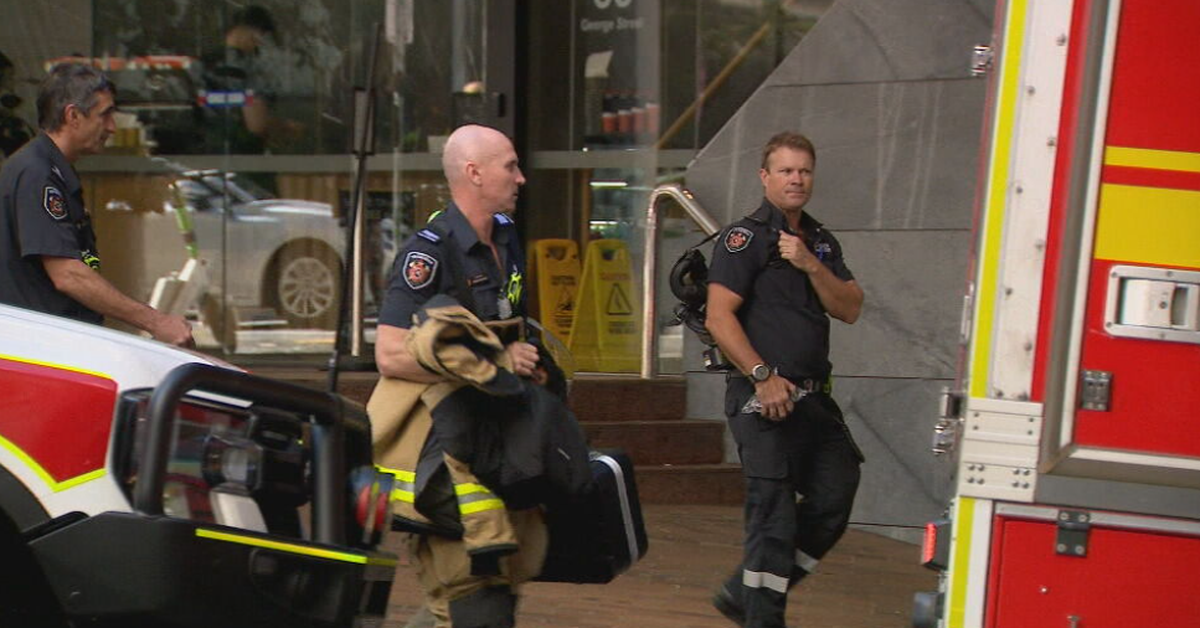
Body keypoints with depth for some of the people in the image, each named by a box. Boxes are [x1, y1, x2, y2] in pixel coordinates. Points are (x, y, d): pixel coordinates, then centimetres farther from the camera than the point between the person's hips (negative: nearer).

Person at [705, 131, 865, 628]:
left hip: (814, 399, 8)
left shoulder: (821, 242, 17)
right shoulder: (745, 237, -6)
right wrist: (763, 376, -19)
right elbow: (719, 317, -14)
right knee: (774, 514, -5)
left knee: (833, 500, 9)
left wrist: (810, 265, -8)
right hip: (764, 399, -8)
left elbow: (849, 309, 7)